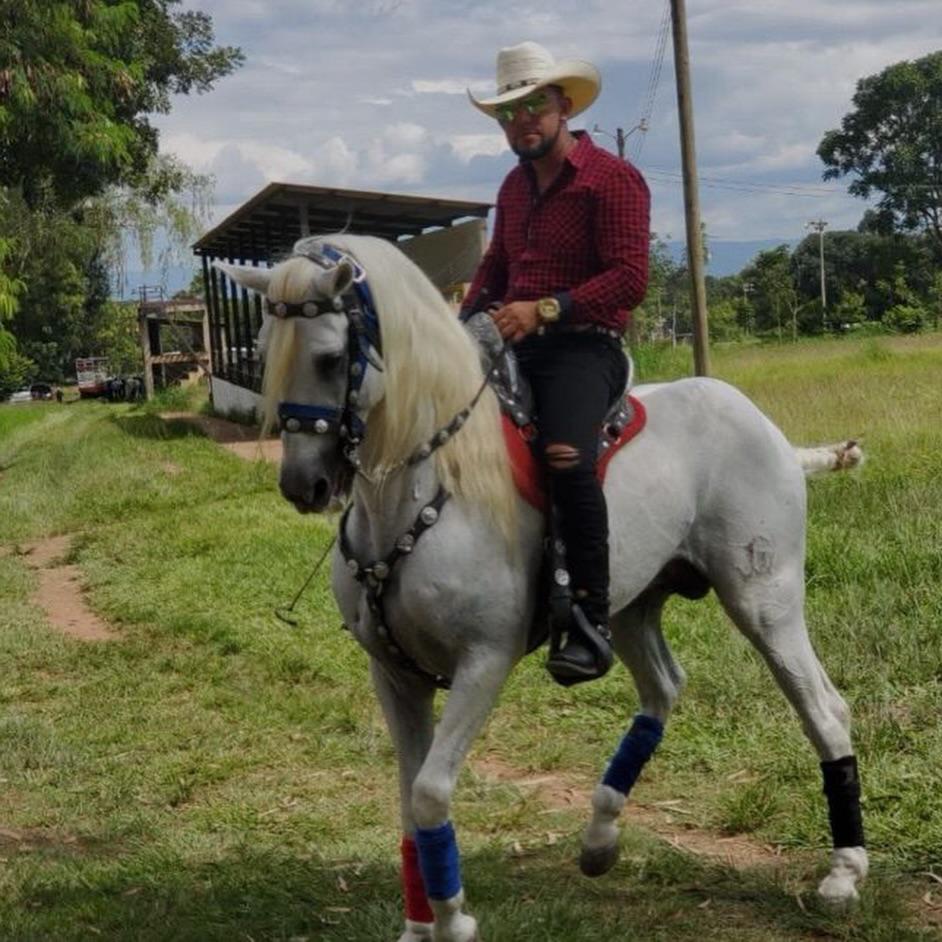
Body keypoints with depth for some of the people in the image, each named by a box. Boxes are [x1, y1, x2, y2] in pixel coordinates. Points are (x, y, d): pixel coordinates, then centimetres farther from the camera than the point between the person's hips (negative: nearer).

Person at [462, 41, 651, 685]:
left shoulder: (613, 178, -5)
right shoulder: (515, 187, 19)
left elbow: (630, 279, -15)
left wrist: (544, 310, -23)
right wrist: (467, 320, 10)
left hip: (583, 347, -8)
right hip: (513, 347, 8)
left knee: (565, 455, -34)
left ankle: (594, 621, -25)